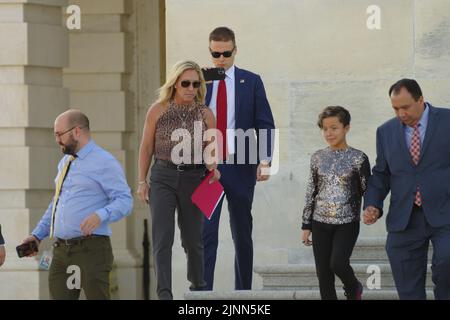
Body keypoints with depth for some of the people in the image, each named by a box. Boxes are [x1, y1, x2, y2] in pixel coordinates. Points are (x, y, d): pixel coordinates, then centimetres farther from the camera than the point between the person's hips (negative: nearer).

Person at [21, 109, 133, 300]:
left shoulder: (104, 162, -5)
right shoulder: (65, 163, 20)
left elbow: (124, 201, -12)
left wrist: (101, 215, -30)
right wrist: (37, 235, 19)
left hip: (91, 249, -7)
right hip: (61, 251, 7)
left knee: (96, 296, -7)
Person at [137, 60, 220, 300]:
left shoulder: (205, 114, 4)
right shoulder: (158, 110, 0)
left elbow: (210, 151, 8)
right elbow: (146, 147, 6)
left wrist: (213, 167, -13)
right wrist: (142, 181, 3)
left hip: (193, 179, 2)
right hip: (163, 178, -1)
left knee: (193, 238, 10)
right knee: (162, 238, -12)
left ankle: (198, 285, 33)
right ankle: (164, 293, -15)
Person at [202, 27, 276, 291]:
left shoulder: (251, 82, 5)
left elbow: (265, 125, 3)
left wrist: (265, 160, -9)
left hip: (240, 167, 1)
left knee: (242, 234, 9)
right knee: (205, 233, -9)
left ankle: (243, 292, 16)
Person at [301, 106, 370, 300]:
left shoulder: (358, 158, -5)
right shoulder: (318, 158, 6)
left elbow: (367, 190, 0)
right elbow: (311, 193, 10)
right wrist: (306, 225, 9)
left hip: (347, 223, -4)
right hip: (321, 223, 4)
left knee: (338, 263, -18)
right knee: (323, 273, 1)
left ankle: (353, 289, 14)